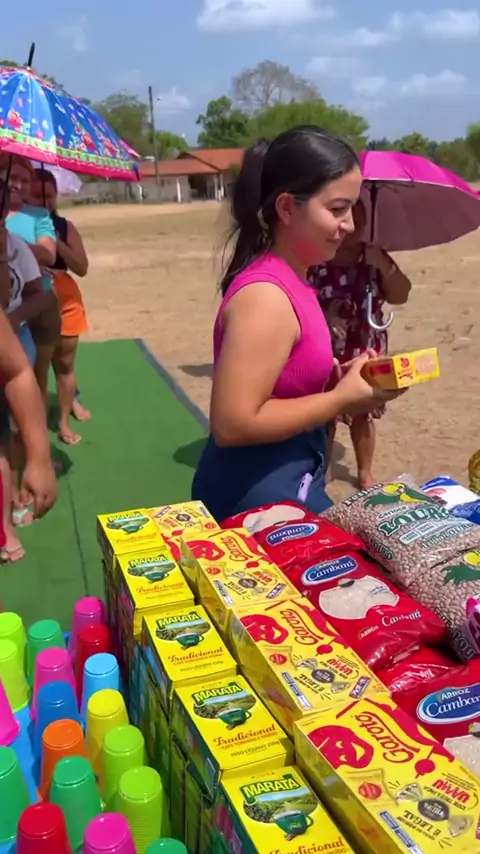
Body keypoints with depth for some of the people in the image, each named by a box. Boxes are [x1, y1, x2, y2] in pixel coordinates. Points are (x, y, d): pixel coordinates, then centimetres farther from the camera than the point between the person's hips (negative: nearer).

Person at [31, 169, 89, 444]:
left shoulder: (65, 226, 3)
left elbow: (82, 267, -4)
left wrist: (57, 243, -15)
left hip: (64, 301, 3)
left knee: (65, 363, 10)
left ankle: (64, 422, 22)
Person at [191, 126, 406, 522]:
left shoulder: (289, 279, 4)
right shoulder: (266, 296, -24)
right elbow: (232, 424, -27)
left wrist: (336, 376, -1)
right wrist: (341, 399, -20)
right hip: (258, 496, -9)